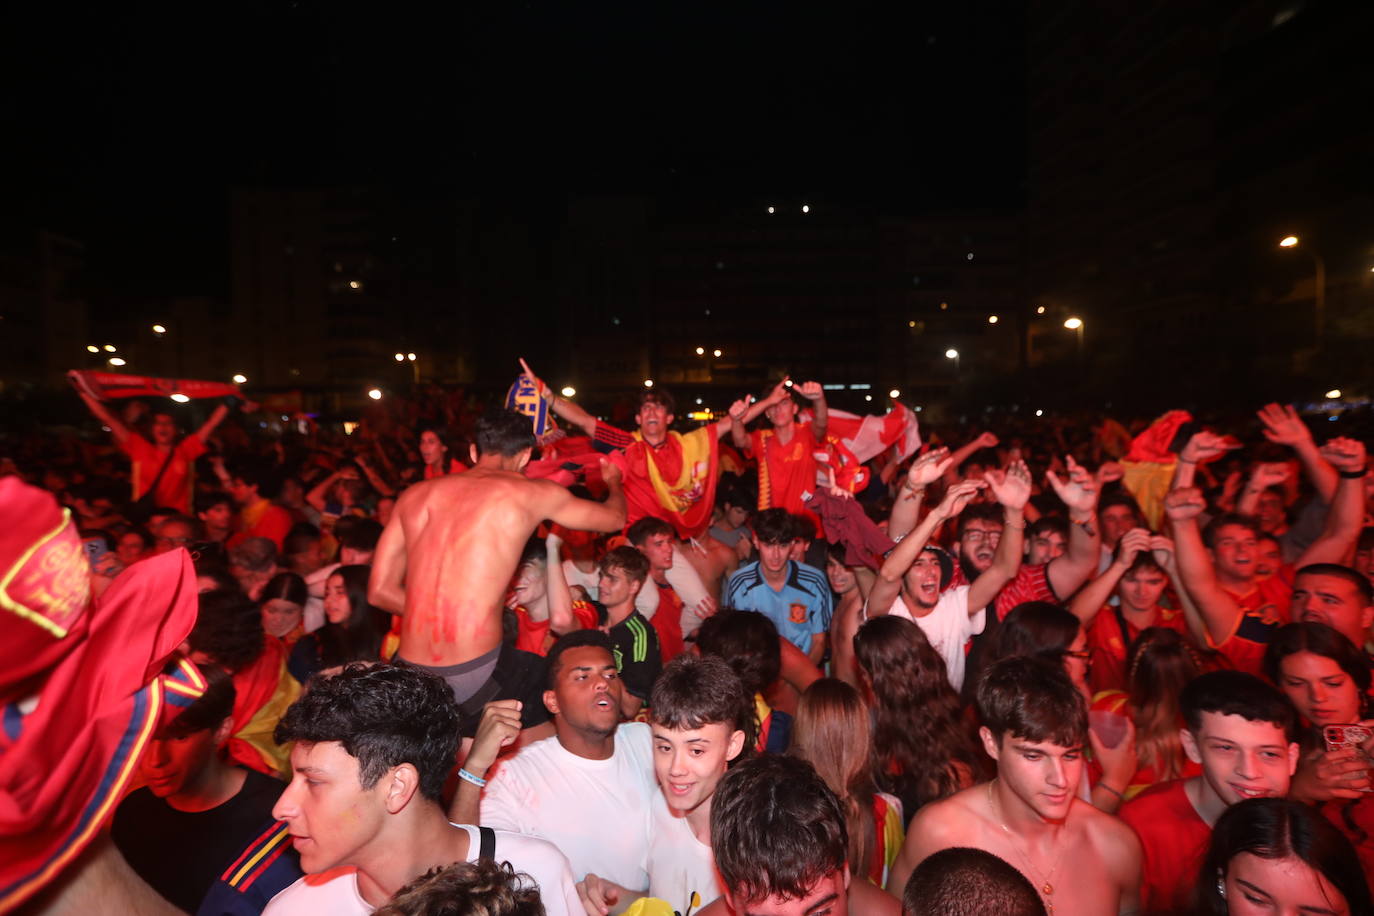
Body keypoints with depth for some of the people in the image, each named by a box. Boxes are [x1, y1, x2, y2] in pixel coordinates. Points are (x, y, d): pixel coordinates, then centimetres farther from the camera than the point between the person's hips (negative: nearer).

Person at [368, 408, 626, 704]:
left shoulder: (415, 494, 11)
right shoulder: (530, 492, 1)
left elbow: (379, 590, 13)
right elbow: (614, 518, 17)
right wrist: (613, 481, 39)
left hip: (411, 669, 5)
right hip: (474, 672, -4)